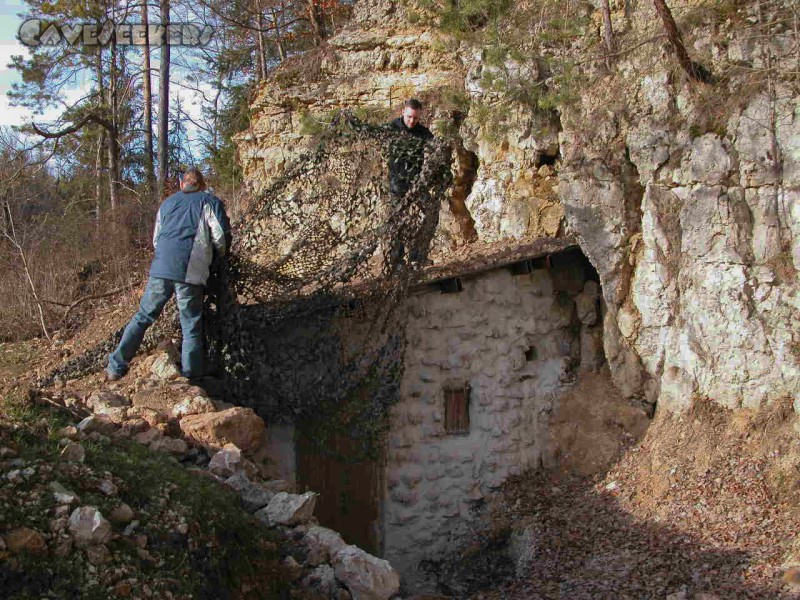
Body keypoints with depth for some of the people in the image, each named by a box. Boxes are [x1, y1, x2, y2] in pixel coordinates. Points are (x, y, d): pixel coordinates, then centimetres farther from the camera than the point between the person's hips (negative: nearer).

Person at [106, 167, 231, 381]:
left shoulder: (167, 203, 23)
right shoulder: (210, 202, 9)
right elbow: (222, 239, 0)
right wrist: (216, 254, 20)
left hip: (160, 268, 4)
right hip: (190, 273, -4)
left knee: (143, 317, 13)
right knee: (191, 328, 2)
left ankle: (116, 367, 11)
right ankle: (190, 376, 0)